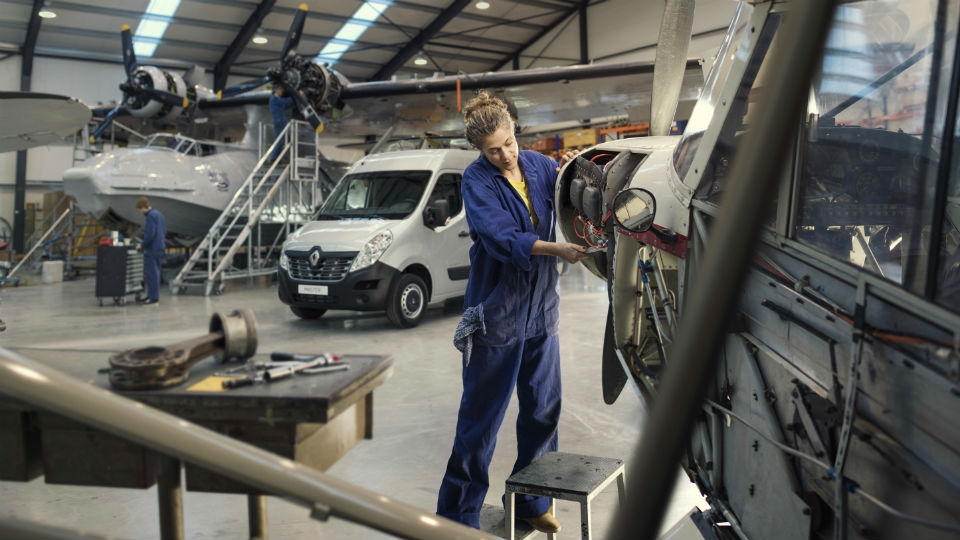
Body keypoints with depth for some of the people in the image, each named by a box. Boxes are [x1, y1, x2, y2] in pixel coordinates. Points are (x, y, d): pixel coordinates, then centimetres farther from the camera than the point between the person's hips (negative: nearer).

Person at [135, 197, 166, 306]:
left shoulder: (151, 216, -14)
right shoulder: (159, 214, 15)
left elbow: (150, 234, -21)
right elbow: (164, 231, 19)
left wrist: (142, 246, -9)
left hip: (151, 249, -10)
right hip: (160, 247, 10)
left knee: (151, 273, -5)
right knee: (155, 272, 13)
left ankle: (153, 298, -4)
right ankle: (153, 296, 18)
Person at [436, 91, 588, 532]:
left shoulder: (539, 165, 4)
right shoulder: (476, 181, -10)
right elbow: (502, 238, -25)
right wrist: (557, 249, -36)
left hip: (541, 309, 5)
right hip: (497, 310, -5)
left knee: (543, 409, 13)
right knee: (481, 415, 3)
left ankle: (531, 503, 32)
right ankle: (459, 513, 18)